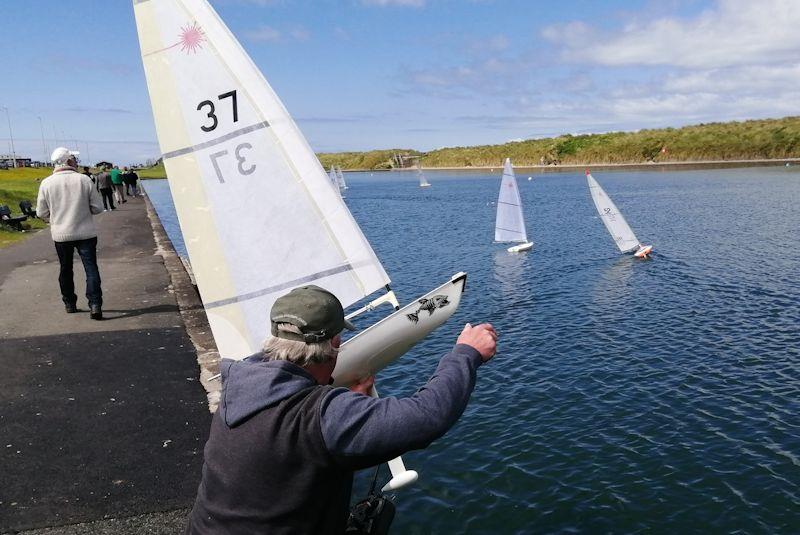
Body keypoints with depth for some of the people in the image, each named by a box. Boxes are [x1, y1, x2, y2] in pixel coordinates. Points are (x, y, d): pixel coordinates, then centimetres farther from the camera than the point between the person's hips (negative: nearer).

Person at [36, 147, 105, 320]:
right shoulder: (84, 179, -9)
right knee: (91, 268, 0)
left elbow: (42, 213, 1)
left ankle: (69, 304, 26)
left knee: (66, 269, 17)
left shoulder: (46, 183, -5)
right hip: (86, 233, -2)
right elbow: (97, 208, -6)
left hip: (60, 234, 2)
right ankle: (95, 305, -10)